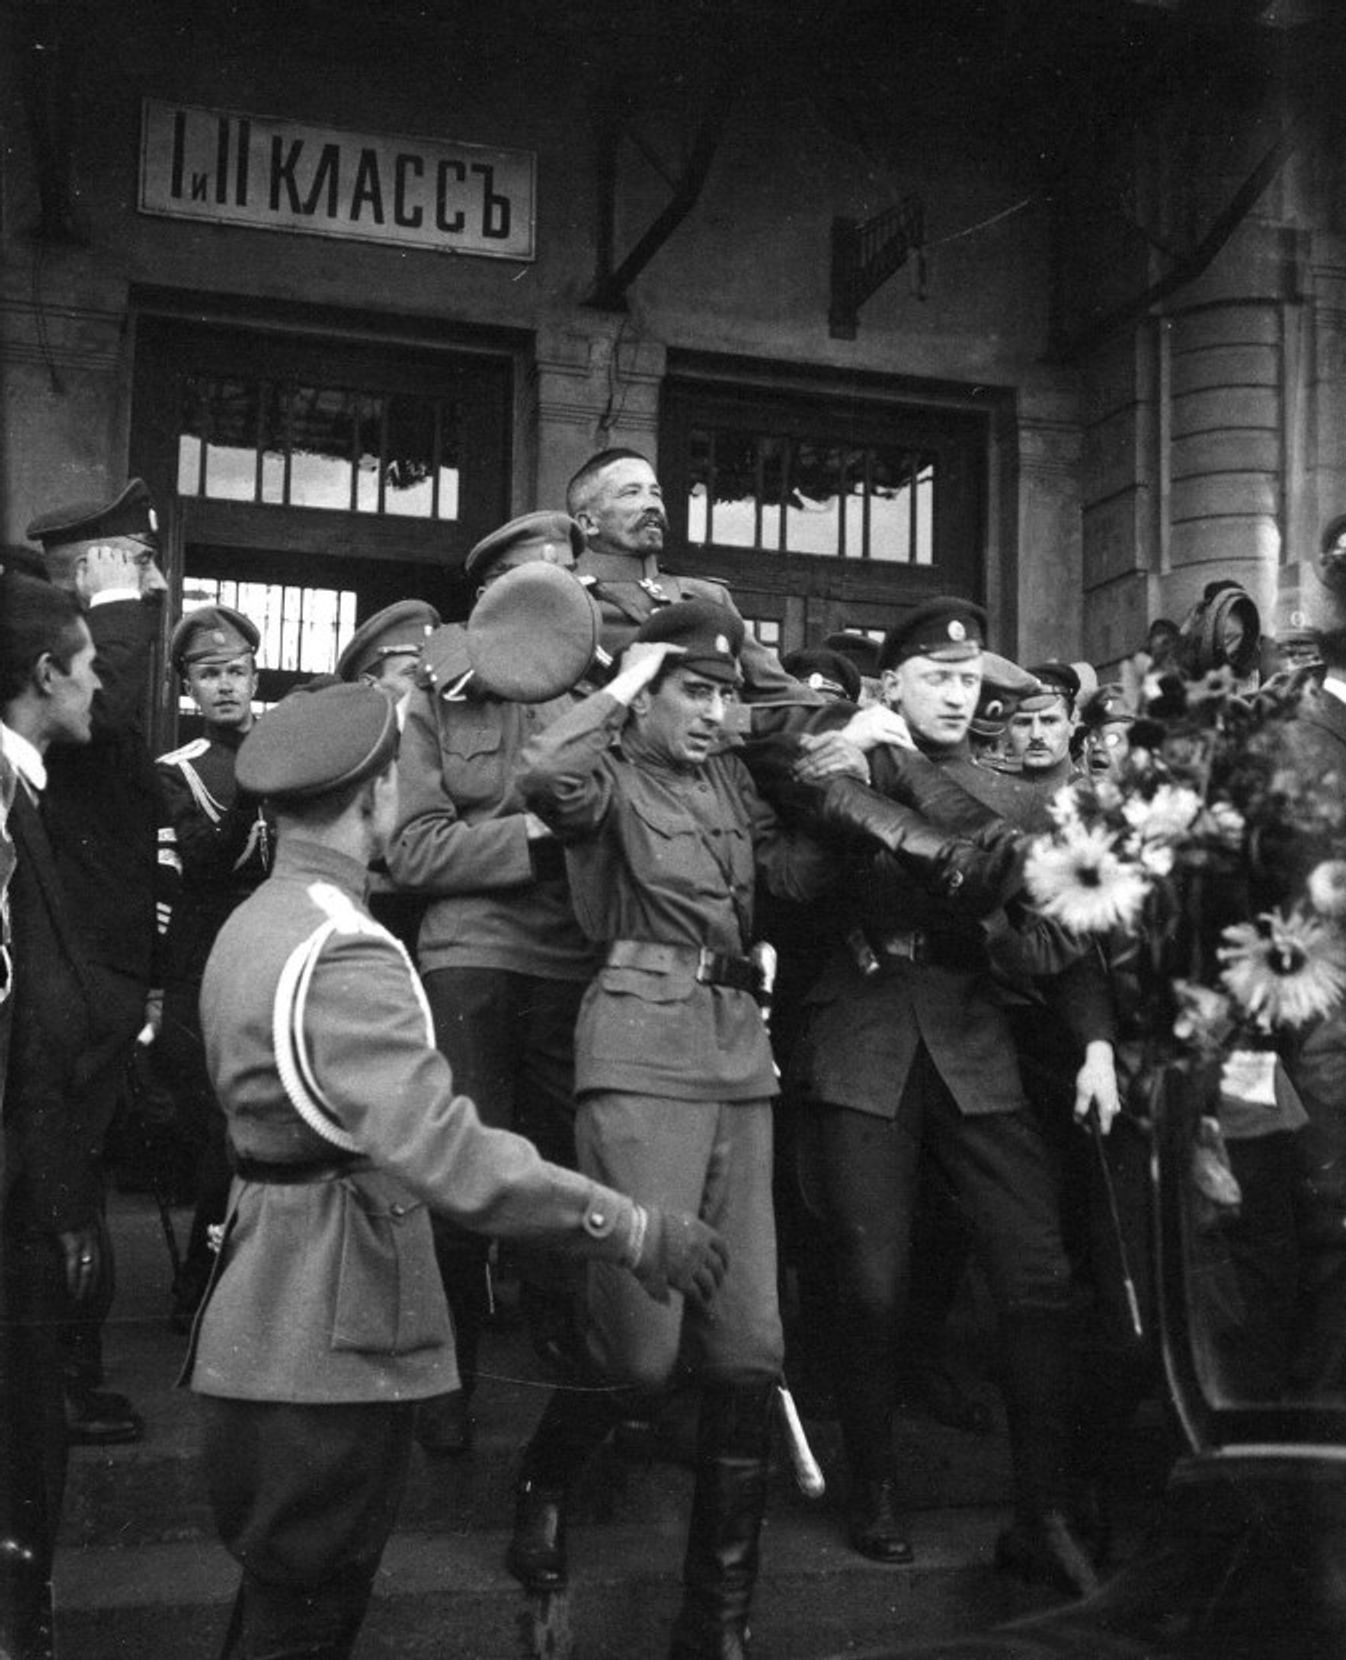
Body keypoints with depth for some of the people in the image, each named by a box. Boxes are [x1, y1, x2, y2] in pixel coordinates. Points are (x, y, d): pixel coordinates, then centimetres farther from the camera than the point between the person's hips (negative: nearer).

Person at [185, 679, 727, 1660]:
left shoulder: (256, 922, 10)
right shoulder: (341, 957, -23)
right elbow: (444, 1150, -33)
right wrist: (634, 1232, -30)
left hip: (269, 1331, 10)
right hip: (329, 1347, -10)